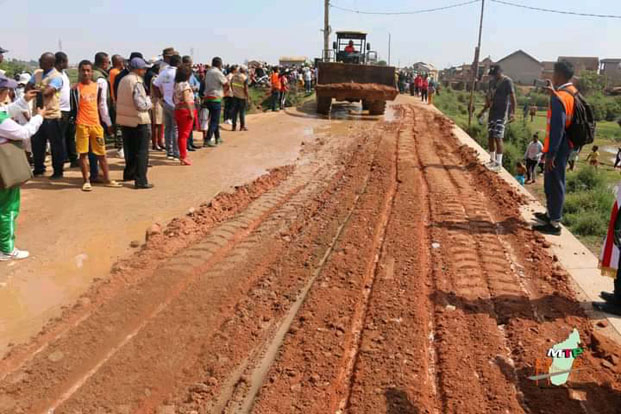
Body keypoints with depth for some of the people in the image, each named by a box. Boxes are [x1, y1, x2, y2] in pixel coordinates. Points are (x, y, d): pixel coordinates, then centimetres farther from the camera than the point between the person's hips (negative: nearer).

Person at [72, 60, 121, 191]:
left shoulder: (98, 87, 7)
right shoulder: (76, 89, -1)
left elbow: (103, 106, 12)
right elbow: (74, 107, 0)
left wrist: (108, 123, 12)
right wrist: (74, 122, -3)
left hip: (96, 124, 3)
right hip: (82, 125, -2)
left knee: (101, 153, 8)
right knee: (83, 153, 1)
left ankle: (107, 179, 16)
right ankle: (86, 181, 9)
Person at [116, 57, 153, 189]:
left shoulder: (123, 80, 9)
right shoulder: (137, 82, -18)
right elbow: (141, 104, -23)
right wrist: (149, 102, -2)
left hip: (124, 120, 8)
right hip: (138, 120, -8)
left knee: (130, 149, 22)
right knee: (141, 152, -2)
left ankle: (129, 174, 35)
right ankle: (140, 181, -2)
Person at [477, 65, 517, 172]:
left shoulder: (507, 81, -10)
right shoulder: (492, 82, 13)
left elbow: (512, 98, -15)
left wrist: (513, 113, -25)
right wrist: (483, 111, 27)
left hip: (502, 113, -8)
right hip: (492, 112, 8)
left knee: (498, 137, -11)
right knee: (490, 137, 10)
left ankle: (498, 163, -8)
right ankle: (492, 160, 22)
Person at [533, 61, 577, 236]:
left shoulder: (558, 97, -20)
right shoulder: (573, 93, 7)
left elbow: (557, 127, -24)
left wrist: (551, 153, -22)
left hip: (558, 147, -9)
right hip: (566, 145, 9)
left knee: (554, 183, -3)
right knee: (552, 181, 21)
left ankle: (554, 224, 3)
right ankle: (551, 214, 34)